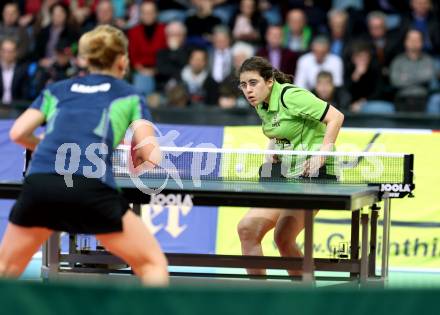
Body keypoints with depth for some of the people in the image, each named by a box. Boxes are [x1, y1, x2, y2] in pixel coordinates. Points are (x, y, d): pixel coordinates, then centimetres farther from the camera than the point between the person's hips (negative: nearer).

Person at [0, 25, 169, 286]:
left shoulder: (57, 90, 27)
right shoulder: (128, 96, 20)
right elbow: (152, 156, 10)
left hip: (39, 182, 3)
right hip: (91, 186, -3)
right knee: (153, 264, 11)